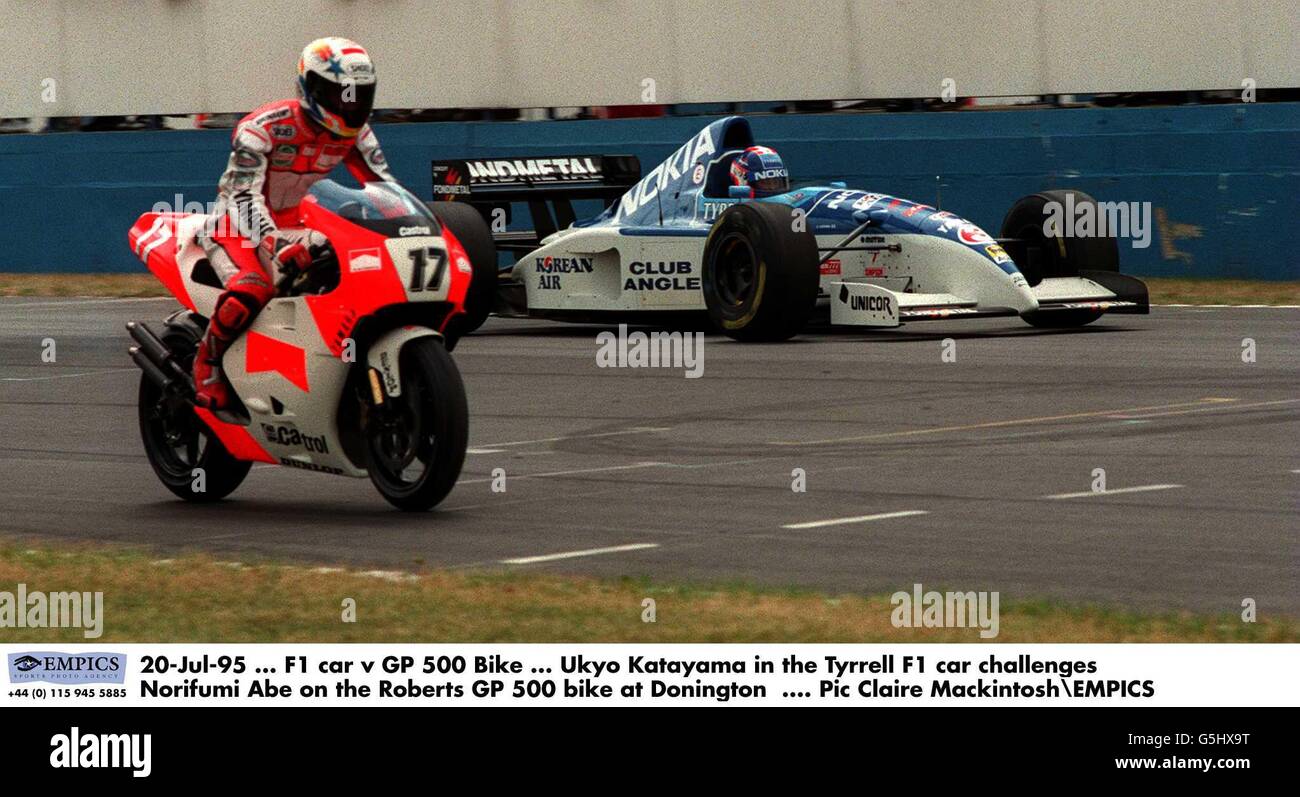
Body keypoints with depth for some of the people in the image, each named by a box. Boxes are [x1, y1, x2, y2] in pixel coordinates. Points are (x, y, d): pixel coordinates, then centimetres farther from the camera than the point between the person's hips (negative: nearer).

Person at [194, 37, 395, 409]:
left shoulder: (354, 133, -5)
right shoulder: (263, 126, -25)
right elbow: (244, 194, -34)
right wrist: (275, 242, -51)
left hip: (294, 224, 7)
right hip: (239, 224, -7)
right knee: (250, 290, -37)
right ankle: (207, 363, -13)